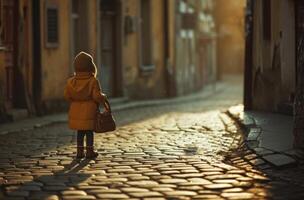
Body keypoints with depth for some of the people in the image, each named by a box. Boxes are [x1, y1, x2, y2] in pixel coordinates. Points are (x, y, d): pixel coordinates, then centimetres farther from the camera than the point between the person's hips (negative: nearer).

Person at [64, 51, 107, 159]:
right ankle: (89, 151, 8)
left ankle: (80, 151, 15)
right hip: (89, 110, -4)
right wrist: (103, 98, 4)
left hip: (76, 111, 4)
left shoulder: (71, 81, -2)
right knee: (89, 132, 6)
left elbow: (67, 95, 1)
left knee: (80, 132, 12)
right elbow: (97, 96, -17)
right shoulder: (93, 81, -14)